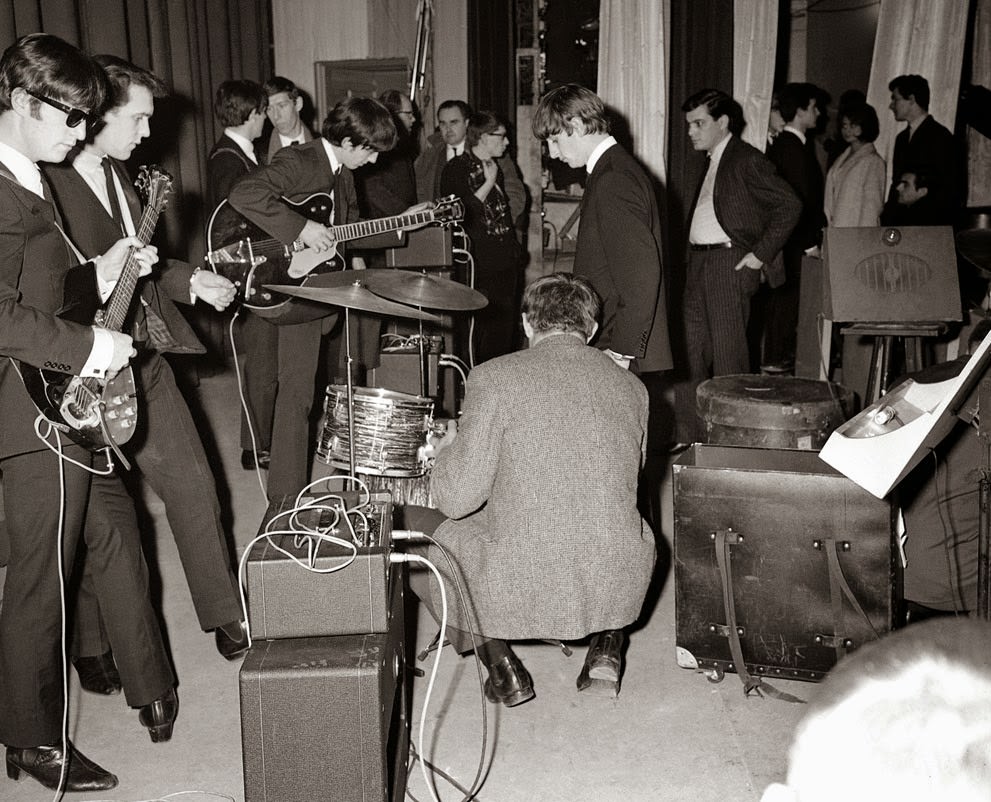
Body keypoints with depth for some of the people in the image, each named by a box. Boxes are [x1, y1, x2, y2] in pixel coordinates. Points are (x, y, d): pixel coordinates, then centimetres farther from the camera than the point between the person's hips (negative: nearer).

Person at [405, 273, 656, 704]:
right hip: (617, 587, 4)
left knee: (407, 524, 19)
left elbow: (456, 499, -11)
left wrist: (446, 449, 11)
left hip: (520, 588, -4)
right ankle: (606, 644, 17)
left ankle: (498, 659, 9)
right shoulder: (631, 386, 5)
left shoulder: (495, 377, -9)